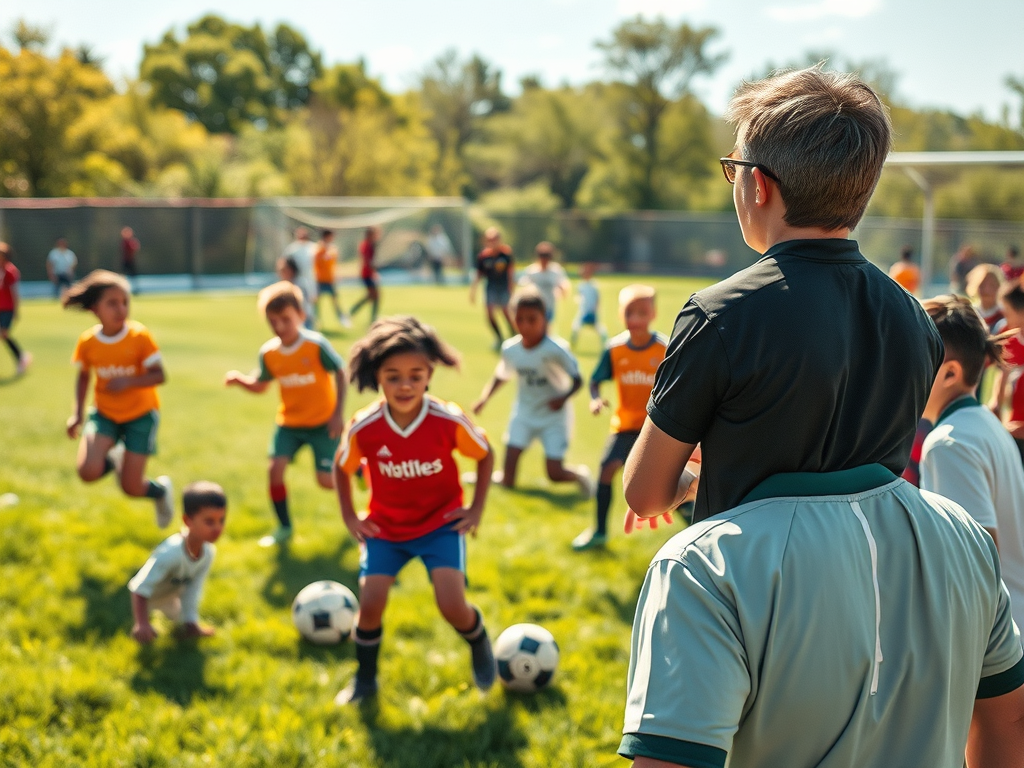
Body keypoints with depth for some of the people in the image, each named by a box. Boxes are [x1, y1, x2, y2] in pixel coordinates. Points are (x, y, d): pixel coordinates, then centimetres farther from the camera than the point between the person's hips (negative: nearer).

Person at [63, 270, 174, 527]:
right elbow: (83, 376, 8)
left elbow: (159, 375, -18)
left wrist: (128, 382, -34)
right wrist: (78, 413, 1)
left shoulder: (140, 336, -18)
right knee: (89, 471, -22)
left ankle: (161, 490, 31)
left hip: (141, 414, -2)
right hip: (105, 413, 2)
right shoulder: (87, 342, -10)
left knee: (131, 487, -6)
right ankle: (115, 459, 15)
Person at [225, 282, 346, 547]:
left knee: (326, 480, -5)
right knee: (275, 468, -11)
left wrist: (337, 414, -17)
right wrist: (239, 379, -14)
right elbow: (259, 386, 7)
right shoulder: (268, 353, -5)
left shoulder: (316, 345, -19)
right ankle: (284, 527, 6)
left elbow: (341, 373, -13)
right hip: (289, 423, 4)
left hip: (322, 423, -4)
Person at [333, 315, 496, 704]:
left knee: (452, 604, -16)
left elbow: (485, 455, -2)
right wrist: (350, 518, 1)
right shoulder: (363, 428, -19)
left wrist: (476, 509, -4)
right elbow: (342, 468, 3)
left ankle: (480, 645, 21)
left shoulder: (449, 420, -22)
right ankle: (365, 679, 18)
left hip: (441, 522, -1)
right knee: (370, 604, -9)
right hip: (385, 526, 2)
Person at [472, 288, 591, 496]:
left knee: (555, 474, -7)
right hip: (523, 415, 3)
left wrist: (563, 398, -33)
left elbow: (577, 380, -15)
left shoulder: (555, 349, -21)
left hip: (554, 417, -3)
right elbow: (501, 376, 11)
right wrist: (484, 398, -2)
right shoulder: (510, 349, -7)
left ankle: (579, 475, 27)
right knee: (507, 480, -7)